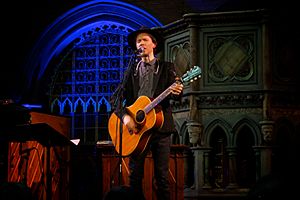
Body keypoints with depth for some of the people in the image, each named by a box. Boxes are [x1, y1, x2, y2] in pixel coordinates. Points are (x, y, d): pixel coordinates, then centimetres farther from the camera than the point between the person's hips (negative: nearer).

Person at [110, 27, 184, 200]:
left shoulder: (167, 68, 10)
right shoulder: (131, 70, 12)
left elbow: (177, 93, 0)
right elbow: (116, 98, 8)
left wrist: (177, 92, -25)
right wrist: (125, 116, -10)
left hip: (160, 126, -1)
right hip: (136, 127, 2)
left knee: (162, 176, -3)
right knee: (135, 175, 0)